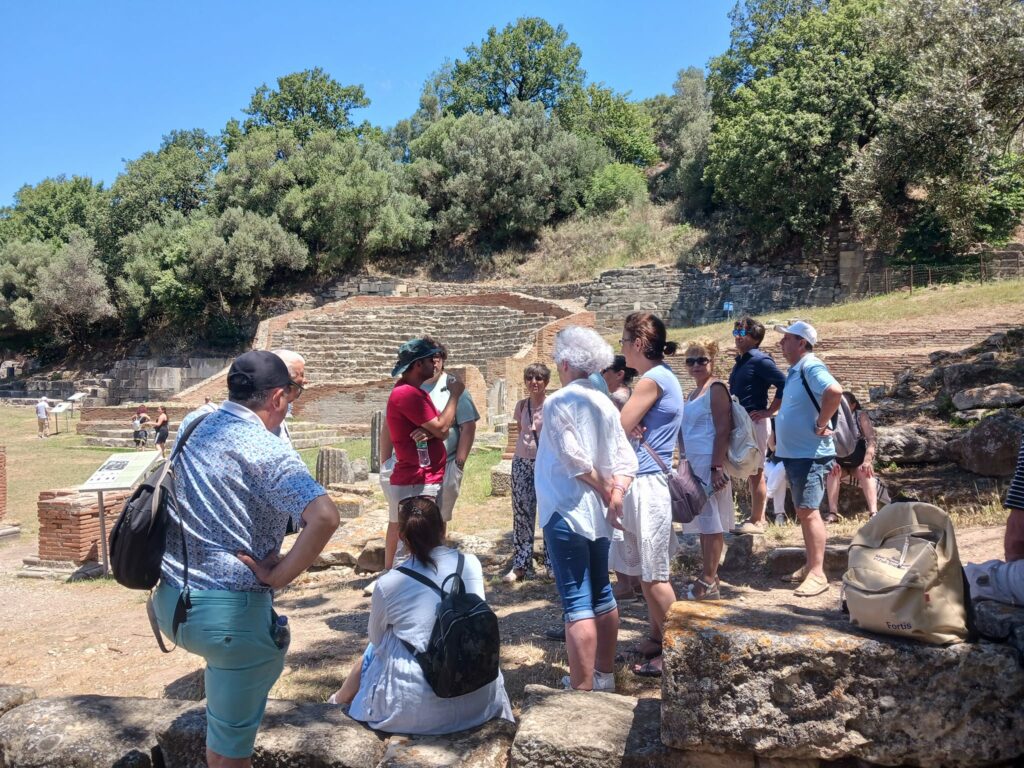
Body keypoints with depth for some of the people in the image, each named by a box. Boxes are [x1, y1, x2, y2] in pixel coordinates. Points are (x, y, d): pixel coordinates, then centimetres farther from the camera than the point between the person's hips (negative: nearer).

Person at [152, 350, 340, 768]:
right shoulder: (267, 450, -19)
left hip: (169, 599, 8)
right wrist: (278, 575, -19)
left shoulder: (192, 425, 4)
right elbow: (324, 517, -33)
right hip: (228, 611, -7)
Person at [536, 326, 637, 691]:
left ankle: (582, 690, -2)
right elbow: (626, 458, 4)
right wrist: (616, 495, -6)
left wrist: (605, 490, -6)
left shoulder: (558, 401, -11)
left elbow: (574, 458, -18)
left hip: (567, 511, -8)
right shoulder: (604, 403, 9)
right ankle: (604, 674, 30)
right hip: (598, 513, 8)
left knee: (577, 602, -6)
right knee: (601, 593, 17)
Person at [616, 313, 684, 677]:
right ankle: (656, 639, 27)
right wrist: (631, 428, -9)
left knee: (654, 575, -2)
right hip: (646, 481, 10)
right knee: (647, 571, 16)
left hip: (646, 483, -10)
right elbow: (629, 427, 11)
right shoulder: (663, 376, 14)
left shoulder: (651, 381, -16)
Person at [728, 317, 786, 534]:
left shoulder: (760, 360, -12)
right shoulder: (740, 361, 15)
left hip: (755, 423, -9)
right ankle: (758, 518, 22)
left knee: (756, 472, -4)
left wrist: (768, 411, -16)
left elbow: (784, 385, -19)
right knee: (750, 472, 14)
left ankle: (756, 521, 3)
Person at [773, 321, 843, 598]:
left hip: (810, 455, -10)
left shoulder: (811, 367, -16)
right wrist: (780, 435, 16)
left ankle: (817, 574, -3)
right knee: (802, 512, 15)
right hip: (793, 453, 10)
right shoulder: (795, 370, 14)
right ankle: (810, 566, 24)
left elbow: (834, 391, -35)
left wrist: (821, 425, -25)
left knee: (808, 511, -8)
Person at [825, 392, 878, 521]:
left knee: (865, 472, -32)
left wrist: (867, 462, -27)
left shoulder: (861, 416, -3)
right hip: (839, 463, 1)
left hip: (859, 463, -1)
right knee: (832, 471, -30)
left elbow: (871, 440, -12)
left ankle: (873, 513, -42)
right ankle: (833, 513, -36)